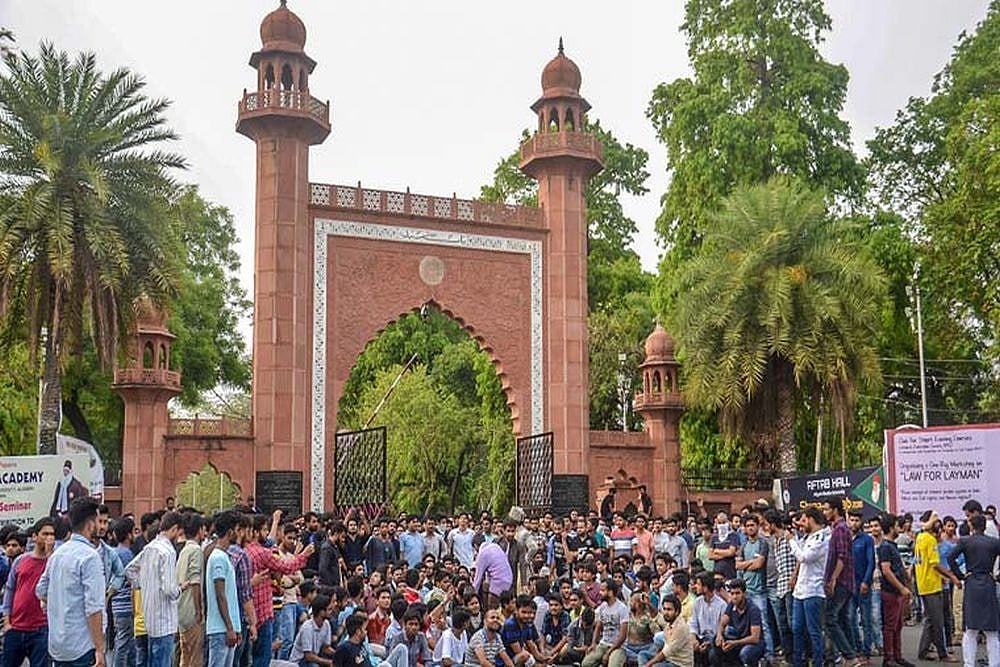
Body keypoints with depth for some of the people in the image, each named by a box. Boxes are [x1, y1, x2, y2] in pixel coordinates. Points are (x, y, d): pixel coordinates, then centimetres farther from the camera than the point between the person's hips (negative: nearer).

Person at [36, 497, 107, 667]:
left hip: (56, 645, 8)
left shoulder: (57, 553, 9)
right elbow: (93, 608, -20)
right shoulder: (90, 556, -16)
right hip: (82, 647, -8)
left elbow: (41, 591, 23)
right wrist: (99, 649, -18)